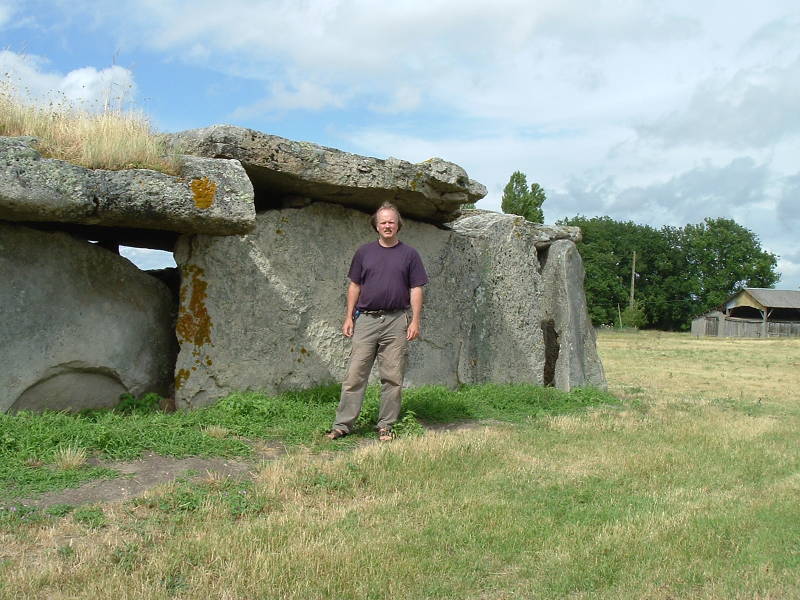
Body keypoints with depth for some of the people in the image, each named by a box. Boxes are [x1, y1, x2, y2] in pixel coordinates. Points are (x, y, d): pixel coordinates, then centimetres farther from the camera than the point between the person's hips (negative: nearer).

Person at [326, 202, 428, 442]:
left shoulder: (409, 254, 6)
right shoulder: (364, 252, 10)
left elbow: (416, 290, 4)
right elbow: (354, 286, 13)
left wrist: (415, 321, -4)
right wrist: (349, 317, 6)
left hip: (396, 322, -1)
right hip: (366, 320, 1)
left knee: (392, 377, 3)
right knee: (355, 375, 0)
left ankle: (385, 426, 13)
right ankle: (342, 424, 5)